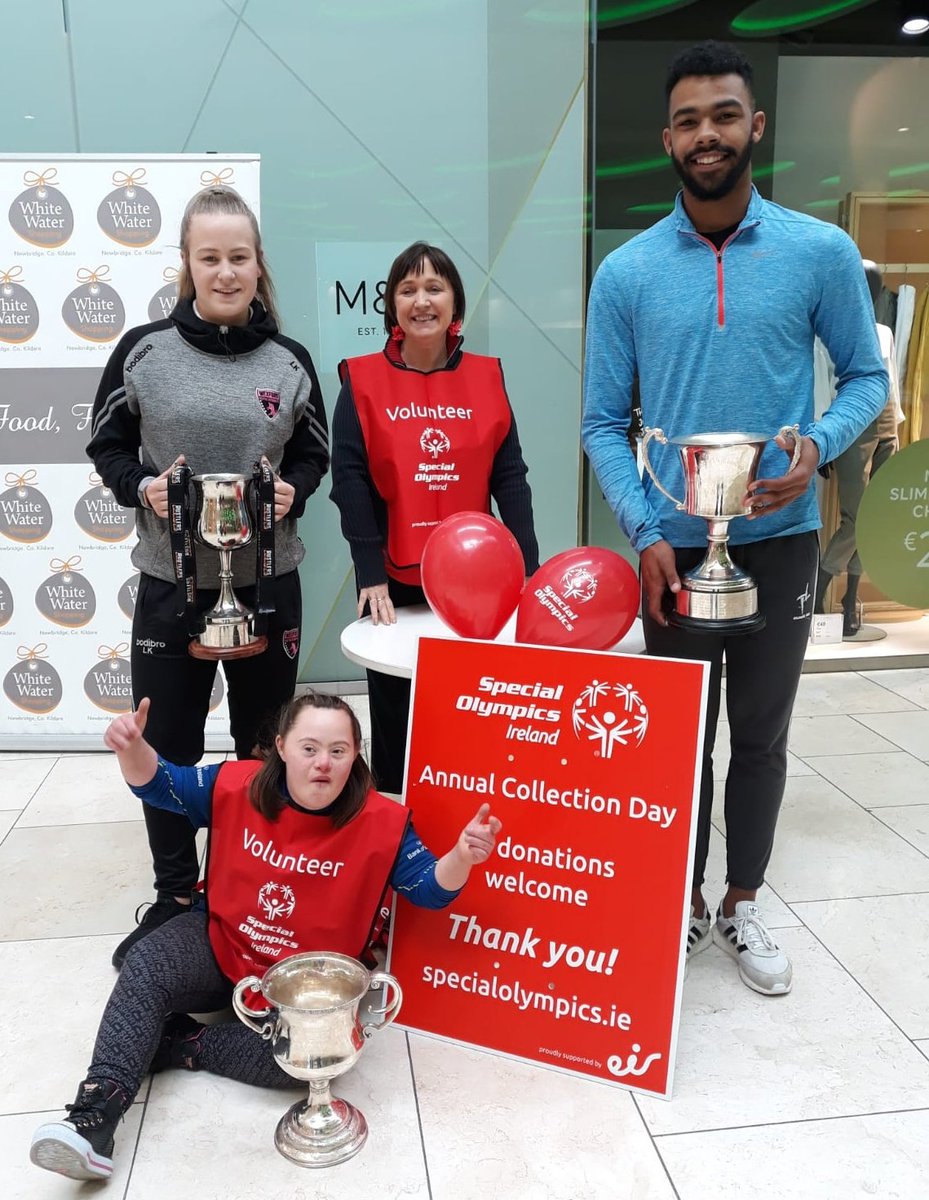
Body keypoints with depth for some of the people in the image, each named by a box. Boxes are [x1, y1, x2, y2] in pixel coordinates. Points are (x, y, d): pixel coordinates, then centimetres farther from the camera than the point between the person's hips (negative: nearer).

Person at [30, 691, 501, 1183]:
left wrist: (462, 857, -40)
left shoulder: (382, 823, -18)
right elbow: (159, 785, -5)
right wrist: (132, 746, -29)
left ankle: (183, 1044, -10)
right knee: (146, 965, -22)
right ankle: (95, 1115, -19)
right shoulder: (237, 786, -12)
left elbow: (430, 889, -15)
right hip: (220, 947, 2)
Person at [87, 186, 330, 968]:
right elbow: (107, 446, 5)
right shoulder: (143, 351, -2)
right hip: (171, 583, 0)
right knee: (166, 748, 8)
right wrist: (143, 487, -14)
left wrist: (293, 493, -11)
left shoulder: (289, 361, 1)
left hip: (268, 584, 1)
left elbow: (315, 456, 10)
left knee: (265, 746, 13)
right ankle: (176, 896, 30)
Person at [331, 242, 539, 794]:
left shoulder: (487, 376, 6)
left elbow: (509, 477, 2)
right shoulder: (362, 379, 0)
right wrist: (371, 576, -13)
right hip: (395, 584, -1)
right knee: (396, 722, 9)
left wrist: (529, 571, -7)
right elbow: (351, 480, -5)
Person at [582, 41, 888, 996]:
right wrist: (644, 534, -11)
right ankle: (681, 901, 32)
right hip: (673, 549, 0)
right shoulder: (625, 273, -2)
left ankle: (741, 906, 32)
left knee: (761, 735, 12)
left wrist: (817, 446, -16)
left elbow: (866, 375, 6)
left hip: (779, 540, 0)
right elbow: (603, 423, 0)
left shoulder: (821, 253, -2)